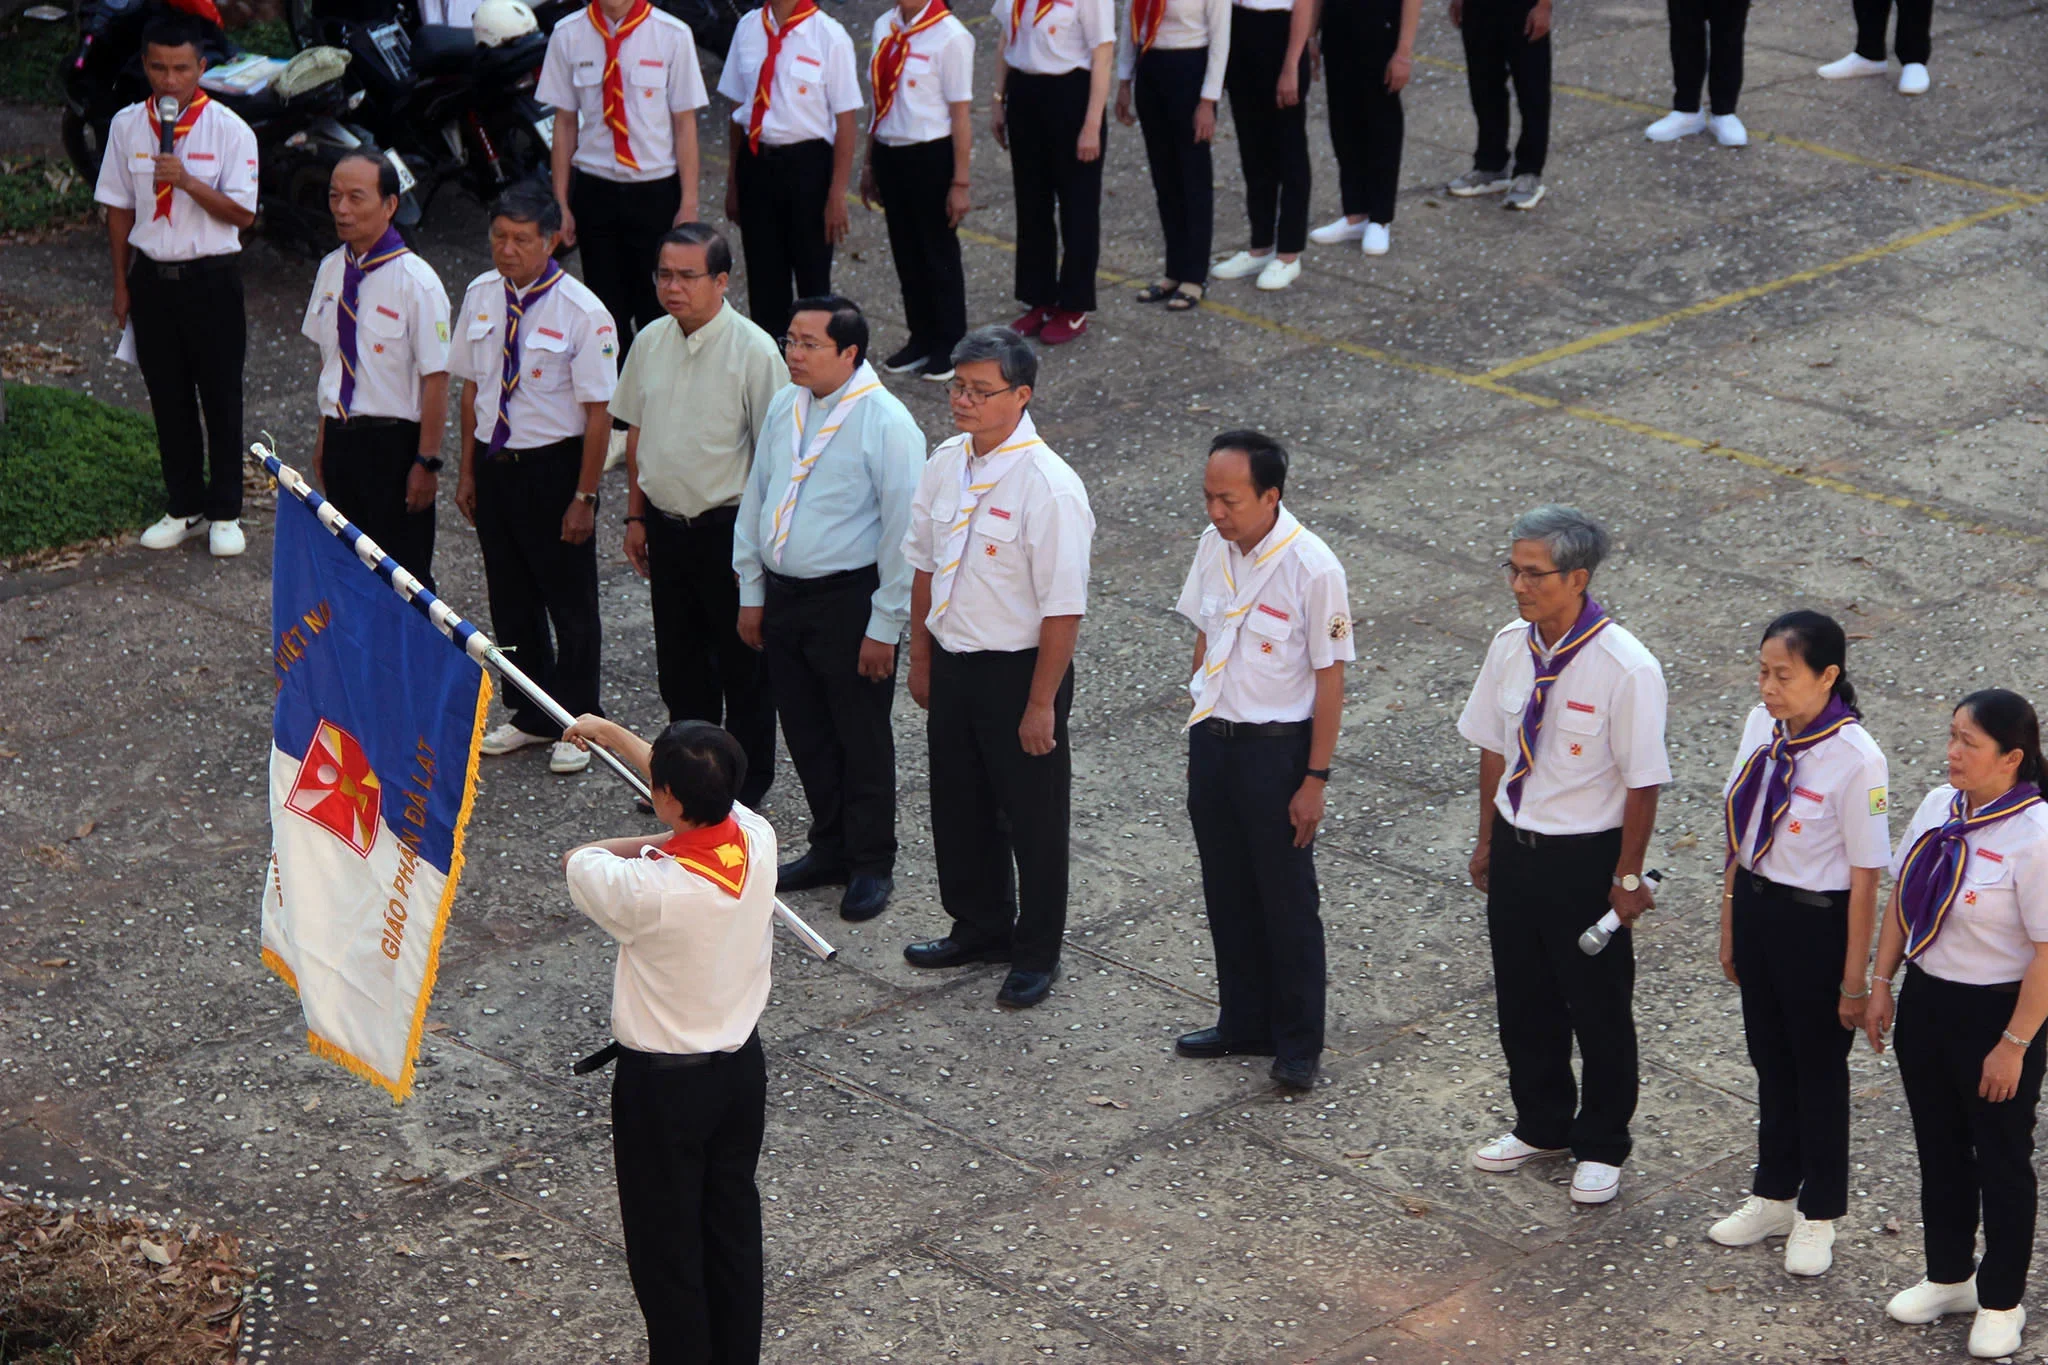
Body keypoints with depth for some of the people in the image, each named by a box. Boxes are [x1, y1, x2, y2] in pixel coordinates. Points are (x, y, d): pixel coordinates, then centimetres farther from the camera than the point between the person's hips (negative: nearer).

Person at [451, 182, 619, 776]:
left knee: (571, 604, 8)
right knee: (510, 599, 17)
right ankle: (531, 716, 35)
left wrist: (584, 497, -15)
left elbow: (598, 412, -14)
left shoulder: (582, 313, -16)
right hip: (494, 464, 5)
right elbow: (473, 387, 10)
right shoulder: (480, 295, 1)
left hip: (554, 466, -5)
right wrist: (468, 471, 10)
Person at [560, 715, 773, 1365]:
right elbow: (701, 788, 6)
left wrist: (657, 844, -3)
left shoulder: (651, 890, -32)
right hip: (743, 1067, 6)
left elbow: (579, 860, -11)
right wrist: (611, 733, 18)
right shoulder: (758, 842, -14)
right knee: (733, 1223, 21)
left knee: (665, 1241, 11)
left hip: (663, 1084, -6)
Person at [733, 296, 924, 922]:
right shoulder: (784, 408, 5)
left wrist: (884, 626, -14)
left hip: (850, 599, -7)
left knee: (862, 737, 5)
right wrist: (751, 590, 13)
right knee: (805, 731, 16)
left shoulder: (886, 424, -16)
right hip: (783, 593, 7)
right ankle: (829, 847, 32)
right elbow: (755, 498, 15)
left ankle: (871, 865, 19)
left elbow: (903, 530, -15)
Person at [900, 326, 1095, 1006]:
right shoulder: (945, 464, -1)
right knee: (958, 804, 20)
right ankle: (980, 925, 41)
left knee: (1032, 816, 10)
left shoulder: (1050, 488, -23)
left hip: (1019, 669, -7)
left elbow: (1063, 609, -20)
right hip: (952, 662, 7)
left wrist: (1040, 704, -18)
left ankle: (1036, 952, 27)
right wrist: (922, 658, 14)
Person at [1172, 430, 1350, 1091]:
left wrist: (1314, 780, -14)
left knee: (1287, 900, 6)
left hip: (1276, 746, -6)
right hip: (1212, 739, 6)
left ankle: (1298, 1043, 20)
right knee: (1228, 893, 17)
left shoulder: (1312, 568, -20)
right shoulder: (1214, 546, -1)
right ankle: (1243, 1022, 33)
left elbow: (1330, 677, -15)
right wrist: (1200, 732, 15)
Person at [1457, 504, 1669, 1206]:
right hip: (1515, 849, 6)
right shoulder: (1510, 646, -4)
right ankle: (1541, 1125, 41)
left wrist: (1628, 876, -13)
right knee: (1523, 998, 19)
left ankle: (1600, 1147, 30)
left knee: (1598, 1009, 11)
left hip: (1586, 858, -6)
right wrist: (1487, 840, 13)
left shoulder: (1625, 668, -22)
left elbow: (1642, 780, -16)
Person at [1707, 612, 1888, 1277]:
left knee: (1818, 1068, 12)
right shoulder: (1762, 727, -4)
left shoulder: (1856, 759, -24)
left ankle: (1818, 1216, 32)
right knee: (1770, 1059, 21)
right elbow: (1740, 835, 6)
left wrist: (1856, 979, -14)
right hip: (1756, 907, 6)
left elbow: (1865, 877, -19)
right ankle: (1773, 1196, 40)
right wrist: (1730, 927, 12)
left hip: (1817, 923, -6)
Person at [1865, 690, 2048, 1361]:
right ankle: (1949, 1278, 41)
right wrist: (1883, 984, 7)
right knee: (1939, 1148, 21)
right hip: (1927, 998, 7)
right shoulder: (1938, 807, -3)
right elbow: (1901, 899, 8)